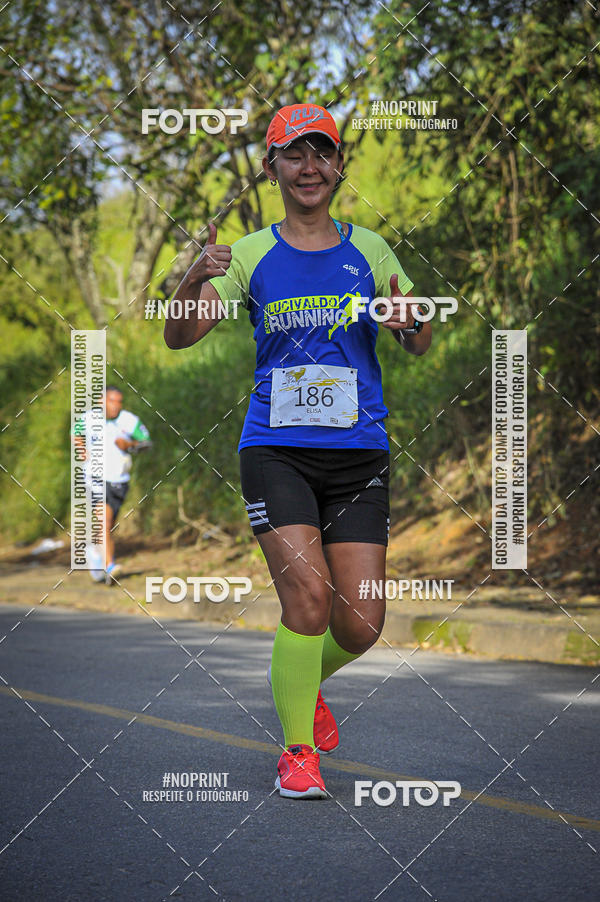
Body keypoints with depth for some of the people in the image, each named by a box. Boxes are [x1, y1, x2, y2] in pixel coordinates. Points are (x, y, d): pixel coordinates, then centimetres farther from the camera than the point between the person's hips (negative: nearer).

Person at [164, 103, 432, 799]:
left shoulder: (367, 249, 8)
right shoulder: (251, 254, 5)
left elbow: (420, 346, 13)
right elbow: (179, 336, -3)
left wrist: (408, 322, -12)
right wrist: (194, 282, -24)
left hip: (359, 453, 2)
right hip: (276, 448, -2)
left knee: (360, 624, -3)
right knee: (309, 595, -19)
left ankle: (306, 685, 31)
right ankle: (298, 748, 1)